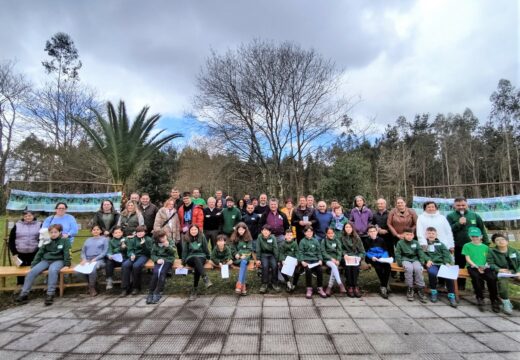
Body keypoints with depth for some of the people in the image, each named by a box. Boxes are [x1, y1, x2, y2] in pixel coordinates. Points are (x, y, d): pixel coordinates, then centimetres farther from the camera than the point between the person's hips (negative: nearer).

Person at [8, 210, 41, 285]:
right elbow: (11, 240, 6)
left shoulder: (39, 225, 1)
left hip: (34, 253, -1)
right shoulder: (17, 225, 3)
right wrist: (14, 252, -1)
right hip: (20, 253, 1)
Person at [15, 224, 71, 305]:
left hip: (58, 261, -5)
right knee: (32, 271, -19)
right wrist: (33, 264, 7)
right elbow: (39, 253, 14)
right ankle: (24, 294, -9)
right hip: (45, 260, 5)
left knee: (52, 270, -36)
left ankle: (50, 295, -32)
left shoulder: (65, 240, -3)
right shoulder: (46, 242, 10)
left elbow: (67, 254, -5)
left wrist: (67, 264, -9)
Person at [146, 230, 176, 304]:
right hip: (159, 260, 1)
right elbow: (152, 254, 5)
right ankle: (150, 293, -17)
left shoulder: (170, 242, 2)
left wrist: (168, 246, -23)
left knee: (162, 272, -29)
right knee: (155, 272, -28)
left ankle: (157, 293, -20)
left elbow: (173, 252, -6)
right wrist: (157, 259, -15)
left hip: (168, 260, -1)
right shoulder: (155, 244, 6)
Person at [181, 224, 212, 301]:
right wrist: (183, 262, -5)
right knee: (196, 259, -36)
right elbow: (184, 251, 2)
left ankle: (194, 290, -26)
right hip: (190, 258, 0)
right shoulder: (186, 239, 3)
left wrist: (209, 257, 12)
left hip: (201, 257, 1)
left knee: (197, 267, -32)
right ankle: (205, 279, -52)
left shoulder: (202, 237, 3)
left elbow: (205, 249, 9)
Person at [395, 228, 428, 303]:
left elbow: (421, 253, 10)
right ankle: (409, 289, -23)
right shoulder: (400, 243, 4)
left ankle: (420, 289, -21)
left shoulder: (416, 243, 11)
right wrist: (400, 263, -9)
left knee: (418, 268, -32)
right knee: (409, 268, -35)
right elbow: (397, 254, 3)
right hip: (405, 260, -2)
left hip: (415, 259, 2)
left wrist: (422, 261, -5)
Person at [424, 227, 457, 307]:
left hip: (442, 263, 2)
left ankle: (451, 295, -12)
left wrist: (448, 263, -8)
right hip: (432, 264, -2)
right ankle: (433, 292, -11)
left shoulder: (440, 244, 20)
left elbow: (446, 254, 9)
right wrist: (427, 260, -17)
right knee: (432, 272, -33)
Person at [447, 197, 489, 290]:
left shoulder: (475, 215, 6)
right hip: (458, 247, -1)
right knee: (460, 267, 10)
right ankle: (460, 286, 22)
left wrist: (486, 243, 4)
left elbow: (482, 229, 8)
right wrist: (458, 223, -20)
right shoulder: (450, 216, -1)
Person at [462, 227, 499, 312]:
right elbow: (468, 259, 3)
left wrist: (485, 266, -8)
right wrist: (477, 267, -10)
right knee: (476, 277, -34)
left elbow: (488, 259, 13)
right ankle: (480, 299, -18)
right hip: (472, 267, -2)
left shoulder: (485, 247, 19)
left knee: (492, 278, -29)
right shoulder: (467, 246, 9)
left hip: (484, 267, 2)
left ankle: (494, 301, -17)